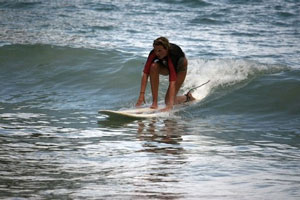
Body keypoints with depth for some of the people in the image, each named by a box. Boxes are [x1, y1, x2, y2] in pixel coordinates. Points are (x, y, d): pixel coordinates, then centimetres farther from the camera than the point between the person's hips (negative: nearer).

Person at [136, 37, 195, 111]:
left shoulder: (172, 54, -43)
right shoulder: (153, 53, -32)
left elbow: (172, 82, -48)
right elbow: (145, 74, -33)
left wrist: (170, 104, -55)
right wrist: (142, 94, -43)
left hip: (179, 67, -4)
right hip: (165, 65, 4)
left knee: (169, 101, -13)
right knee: (153, 67, -33)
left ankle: (187, 97, 20)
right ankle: (154, 103, -25)